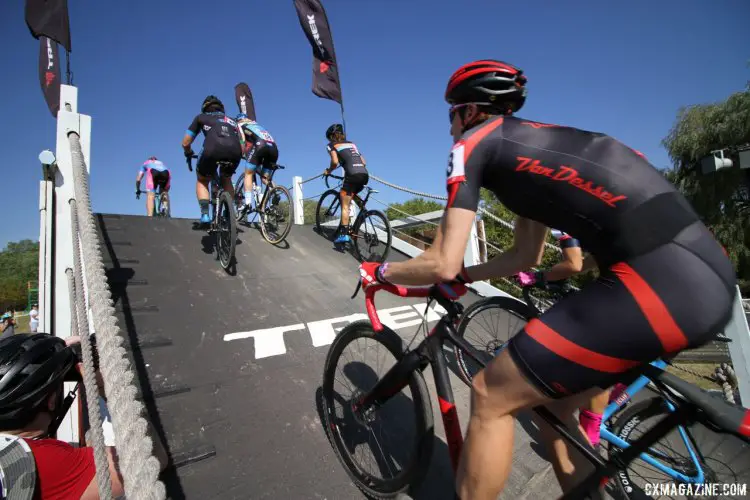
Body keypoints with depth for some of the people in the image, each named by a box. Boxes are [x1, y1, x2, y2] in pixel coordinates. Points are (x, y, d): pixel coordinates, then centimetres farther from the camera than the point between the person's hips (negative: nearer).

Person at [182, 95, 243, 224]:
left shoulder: (201, 117, 29)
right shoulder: (231, 120, 37)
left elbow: (185, 143, 28)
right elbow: (242, 146, 33)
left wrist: (188, 153, 50)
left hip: (212, 150, -2)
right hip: (235, 152, 3)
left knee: (202, 181, 25)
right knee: (226, 180, 33)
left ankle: (205, 214, 6)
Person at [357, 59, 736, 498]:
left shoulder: (472, 143, 3)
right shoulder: (533, 142, 26)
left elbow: (443, 264, -3)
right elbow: (526, 259, 29)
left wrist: (381, 271, 14)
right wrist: (461, 277, 33)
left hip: (656, 280, -9)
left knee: (491, 397, 4)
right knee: (553, 400, 23)